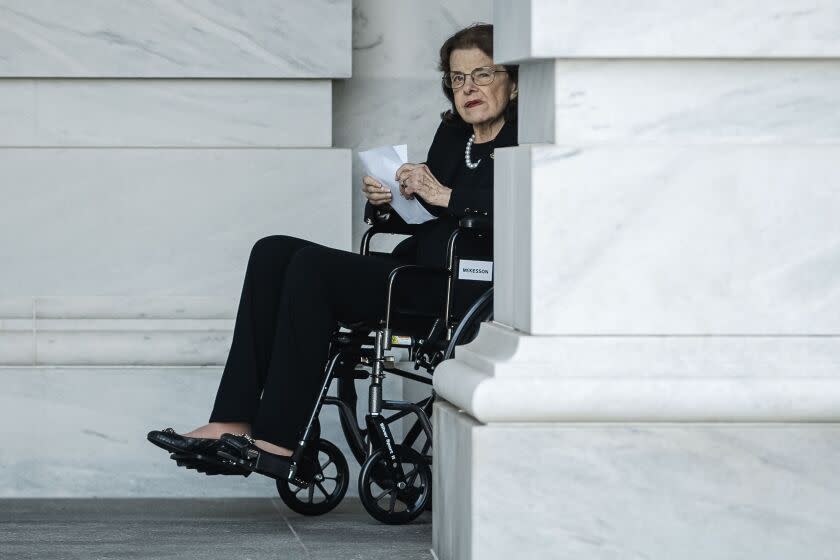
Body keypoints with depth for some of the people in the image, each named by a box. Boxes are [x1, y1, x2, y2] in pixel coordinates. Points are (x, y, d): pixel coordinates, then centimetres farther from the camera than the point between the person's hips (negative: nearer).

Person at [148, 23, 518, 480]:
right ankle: (233, 422, -17)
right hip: (411, 270, 9)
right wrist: (382, 201, -2)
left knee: (311, 266, -24)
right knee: (274, 253, -8)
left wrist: (445, 196, -20)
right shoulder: (451, 134, 22)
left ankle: (278, 440, -23)